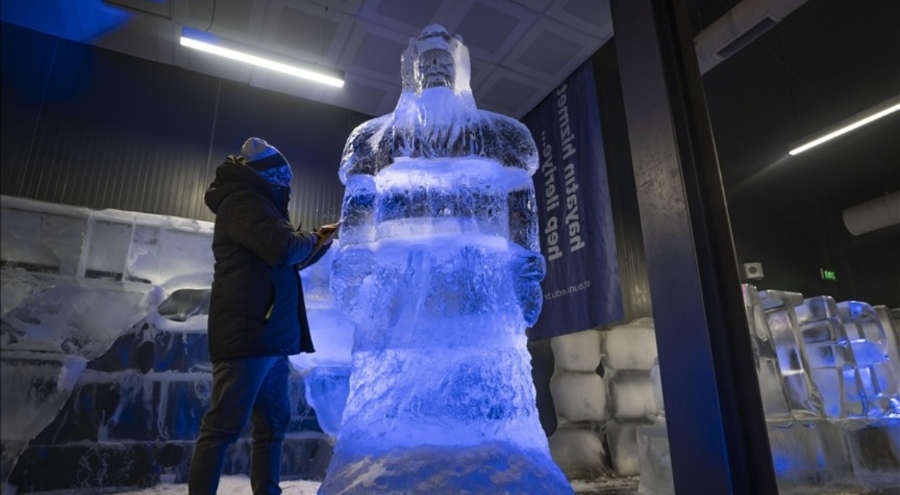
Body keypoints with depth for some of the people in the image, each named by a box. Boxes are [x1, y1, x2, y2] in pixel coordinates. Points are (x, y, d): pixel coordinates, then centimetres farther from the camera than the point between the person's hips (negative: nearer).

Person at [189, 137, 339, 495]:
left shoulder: (255, 205, 25)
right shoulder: (242, 201, -8)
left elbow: (287, 261, 31)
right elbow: (283, 248, -24)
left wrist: (322, 241, 19)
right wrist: (312, 239, -4)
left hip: (269, 337, 11)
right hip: (248, 335, -11)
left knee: (273, 423, 13)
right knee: (223, 427, -8)